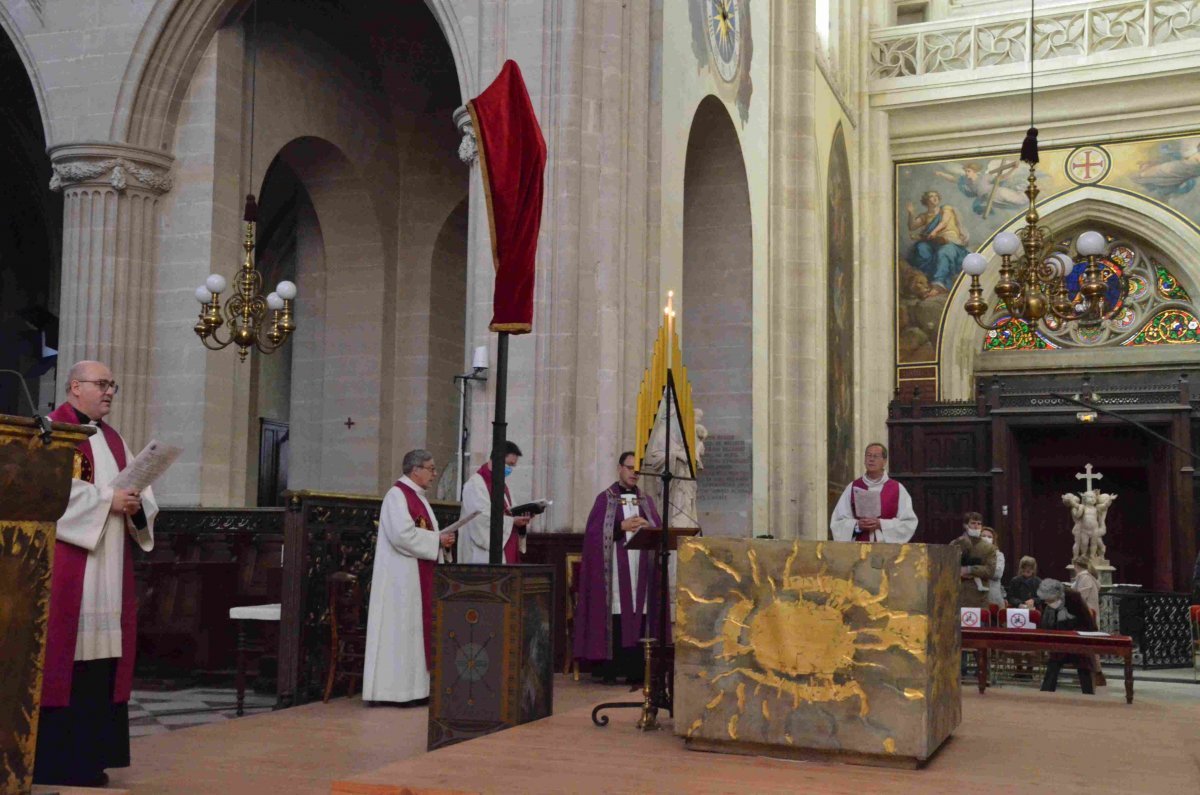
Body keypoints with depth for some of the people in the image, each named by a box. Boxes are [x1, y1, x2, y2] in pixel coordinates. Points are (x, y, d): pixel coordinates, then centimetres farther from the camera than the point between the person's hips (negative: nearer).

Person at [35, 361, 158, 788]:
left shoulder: (115, 440, 20)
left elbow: (142, 491, 15)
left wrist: (135, 504, -7)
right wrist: (107, 500, -16)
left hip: (107, 568, 7)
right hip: (64, 566, -7)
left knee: (100, 654, 5)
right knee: (62, 652, -8)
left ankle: (86, 757, 10)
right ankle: (49, 758, -2)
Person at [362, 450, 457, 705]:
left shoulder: (417, 497, 17)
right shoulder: (397, 495, -13)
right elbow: (403, 535, -24)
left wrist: (440, 538, 5)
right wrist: (437, 539, -16)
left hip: (419, 576, 10)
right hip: (402, 577, -10)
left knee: (416, 628, 9)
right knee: (401, 629, -6)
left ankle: (413, 687, 13)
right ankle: (396, 690, -2)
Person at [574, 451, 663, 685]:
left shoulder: (646, 501, 18)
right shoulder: (605, 499, 6)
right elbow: (595, 532, -4)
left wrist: (647, 526, -11)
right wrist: (622, 526, -15)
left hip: (640, 569, 3)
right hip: (614, 569, -3)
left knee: (639, 617, -3)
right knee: (613, 617, -8)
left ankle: (635, 670, 0)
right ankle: (609, 670, -4)